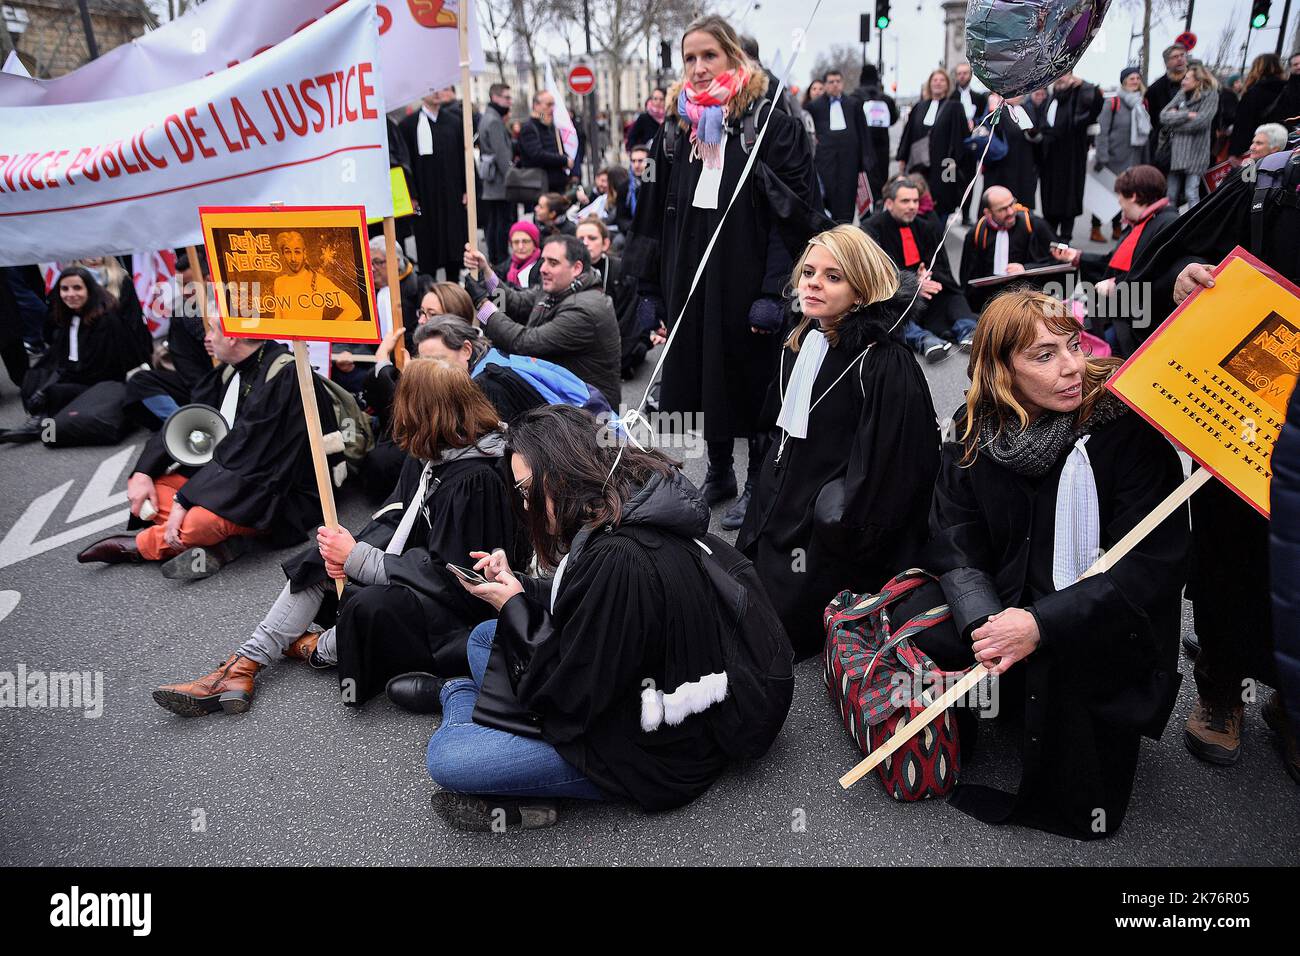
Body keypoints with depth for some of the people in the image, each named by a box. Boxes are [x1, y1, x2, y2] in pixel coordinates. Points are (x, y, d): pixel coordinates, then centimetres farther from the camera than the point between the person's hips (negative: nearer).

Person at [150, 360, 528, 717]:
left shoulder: (475, 480, -27)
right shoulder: (429, 452, 2)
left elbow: (445, 574, -26)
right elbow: (395, 518, 10)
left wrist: (356, 558, -20)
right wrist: (353, 551, -10)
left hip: (456, 602, -10)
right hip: (418, 566, 10)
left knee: (369, 605, -33)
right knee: (322, 559, 4)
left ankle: (320, 650, 3)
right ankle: (243, 667, 0)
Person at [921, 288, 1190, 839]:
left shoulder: (1127, 426, -15)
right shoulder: (976, 431, -3)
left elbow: (1156, 564, -19)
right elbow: (953, 542, -7)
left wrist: (1042, 624, -29)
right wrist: (984, 623, -27)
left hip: (1113, 628, -3)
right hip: (1005, 608, 4)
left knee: (1057, 659, -33)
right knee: (917, 635, -18)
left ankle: (1075, 804, -7)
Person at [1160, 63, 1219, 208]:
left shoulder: (1210, 95, -1)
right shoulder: (1182, 93, 13)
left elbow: (1199, 122, -14)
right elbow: (1164, 116, 2)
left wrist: (1175, 118, -2)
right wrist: (1187, 115, -9)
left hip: (1195, 152, -5)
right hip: (1176, 151, 5)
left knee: (1191, 194, -9)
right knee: (1171, 196, 8)